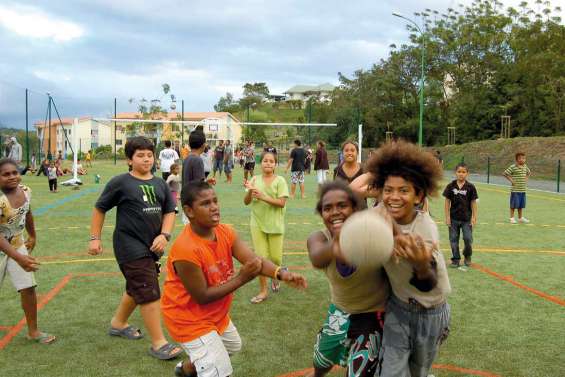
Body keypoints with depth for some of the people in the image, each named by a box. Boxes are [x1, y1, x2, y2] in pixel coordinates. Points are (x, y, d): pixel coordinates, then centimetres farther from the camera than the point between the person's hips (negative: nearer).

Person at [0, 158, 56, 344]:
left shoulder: (25, 191, -7)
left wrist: (32, 236, 24)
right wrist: (19, 258, -41)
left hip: (17, 245, 6)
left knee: (28, 288, 4)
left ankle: (33, 331, 18)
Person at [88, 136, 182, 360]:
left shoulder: (160, 184, 7)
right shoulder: (120, 182, -8)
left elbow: (169, 211, 10)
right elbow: (100, 209, 1)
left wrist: (164, 235, -6)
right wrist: (95, 238, 0)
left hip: (152, 247, 7)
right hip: (130, 247, -7)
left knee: (136, 288, 22)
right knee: (150, 293, -9)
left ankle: (118, 323, 46)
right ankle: (158, 343, 0)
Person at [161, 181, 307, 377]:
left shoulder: (226, 232, -12)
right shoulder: (186, 250, -33)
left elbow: (254, 260, -20)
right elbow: (202, 297, -27)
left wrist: (281, 273, -39)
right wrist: (241, 278, -30)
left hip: (216, 312, 8)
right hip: (189, 318, -8)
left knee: (233, 345, 31)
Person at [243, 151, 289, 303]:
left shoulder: (280, 180, -6)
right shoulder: (255, 179, 2)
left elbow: (282, 203, -14)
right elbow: (246, 202, 0)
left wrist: (263, 197, -24)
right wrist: (250, 191, -20)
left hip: (275, 224, -2)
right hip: (257, 224, 2)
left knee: (276, 258, 3)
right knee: (261, 257, 2)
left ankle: (275, 277, 37)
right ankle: (263, 291, 15)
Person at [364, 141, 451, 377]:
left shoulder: (425, 228, -26)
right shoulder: (379, 214, -16)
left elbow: (429, 285, -29)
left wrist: (422, 265, -52)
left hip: (430, 313, -2)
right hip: (397, 307, 2)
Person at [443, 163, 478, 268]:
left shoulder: (470, 187, -5)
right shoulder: (451, 186, -4)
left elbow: (473, 202, 0)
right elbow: (447, 202, 0)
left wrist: (474, 217, -1)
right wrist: (447, 217, -3)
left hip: (466, 218, -1)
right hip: (454, 218, 1)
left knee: (468, 239, 0)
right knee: (454, 240, 7)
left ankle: (467, 256, 25)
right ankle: (455, 259, 19)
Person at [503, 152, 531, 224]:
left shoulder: (525, 166, 9)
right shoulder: (513, 167, -13)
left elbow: (529, 173, 28)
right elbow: (505, 173, -13)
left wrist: (526, 179, 15)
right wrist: (511, 180, -13)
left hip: (523, 190, 6)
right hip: (515, 190, -6)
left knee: (521, 205, 13)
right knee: (514, 204, 0)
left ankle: (520, 218, 23)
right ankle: (512, 218, 10)